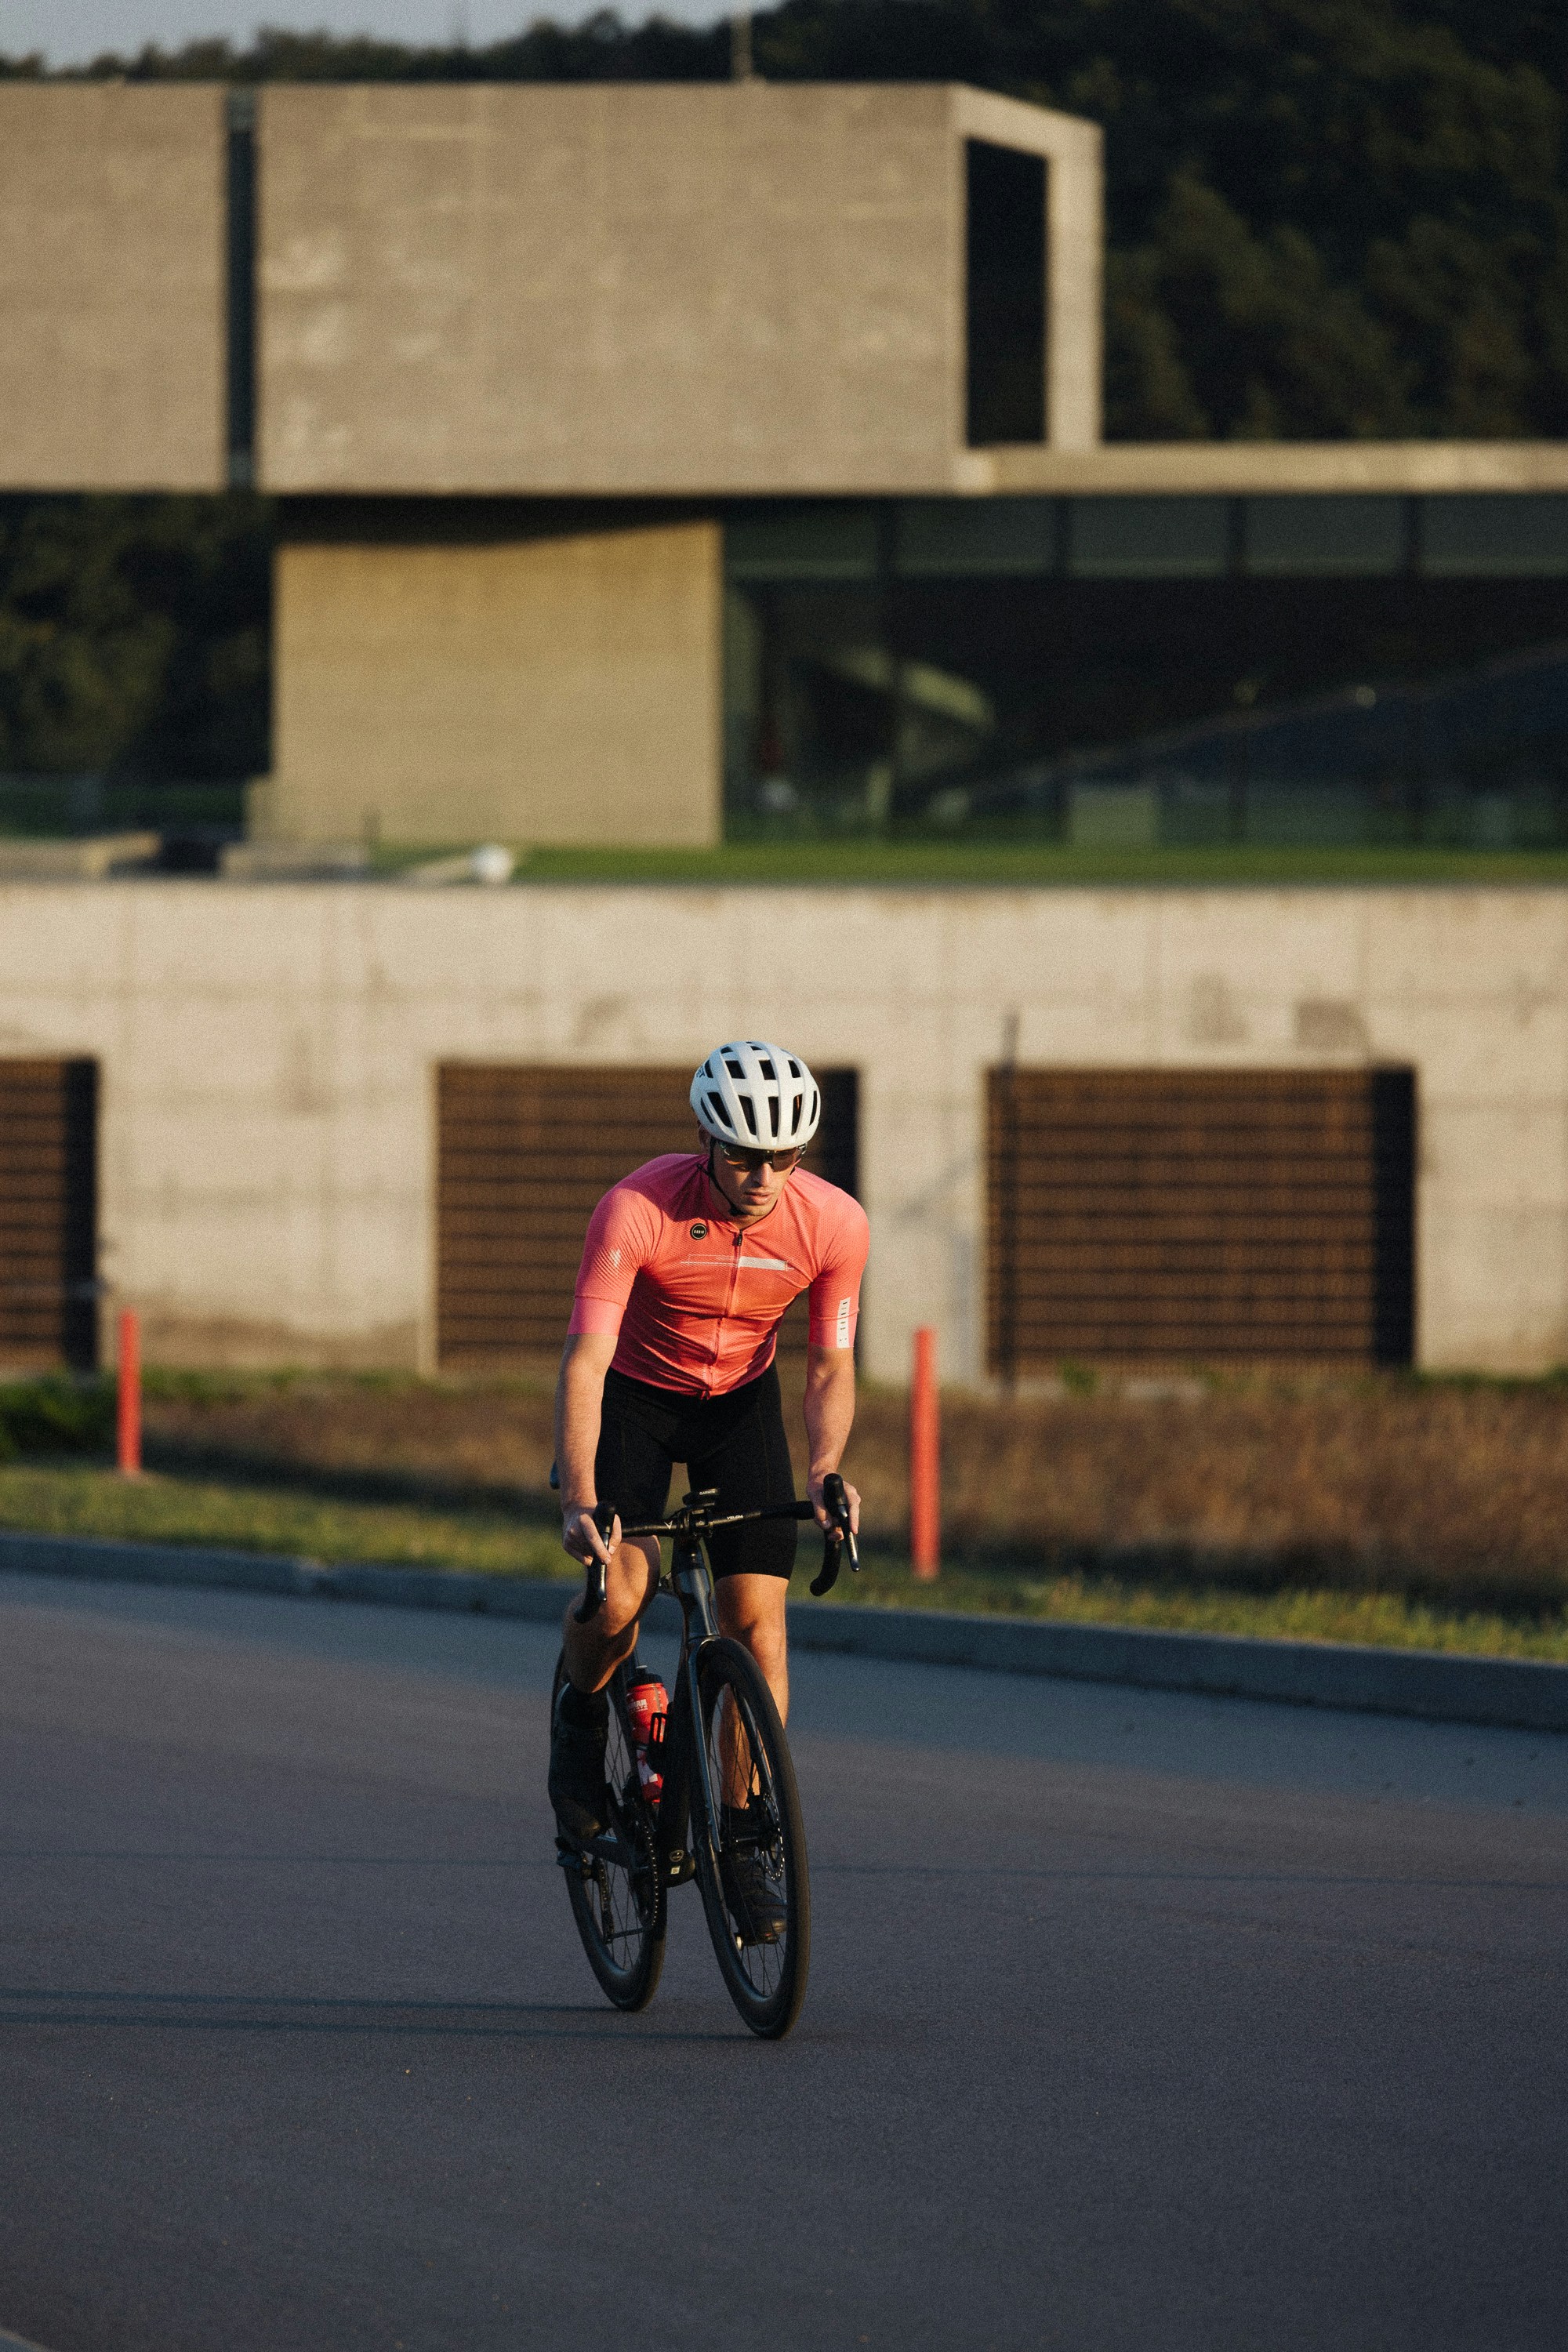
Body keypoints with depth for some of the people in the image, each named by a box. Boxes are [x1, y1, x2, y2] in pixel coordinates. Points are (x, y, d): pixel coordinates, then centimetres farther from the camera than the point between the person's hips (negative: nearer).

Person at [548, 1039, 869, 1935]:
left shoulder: (834, 1224, -22)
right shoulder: (638, 1210, -31)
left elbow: (832, 1369, -13)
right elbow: (585, 1359, -34)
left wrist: (825, 1468, -33)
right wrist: (579, 1499, -45)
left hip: (741, 1401, 2)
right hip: (635, 1396, -2)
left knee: (758, 1617, -12)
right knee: (618, 1593, -24)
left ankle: (744, 1836, 0)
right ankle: (583, 1713, 10)